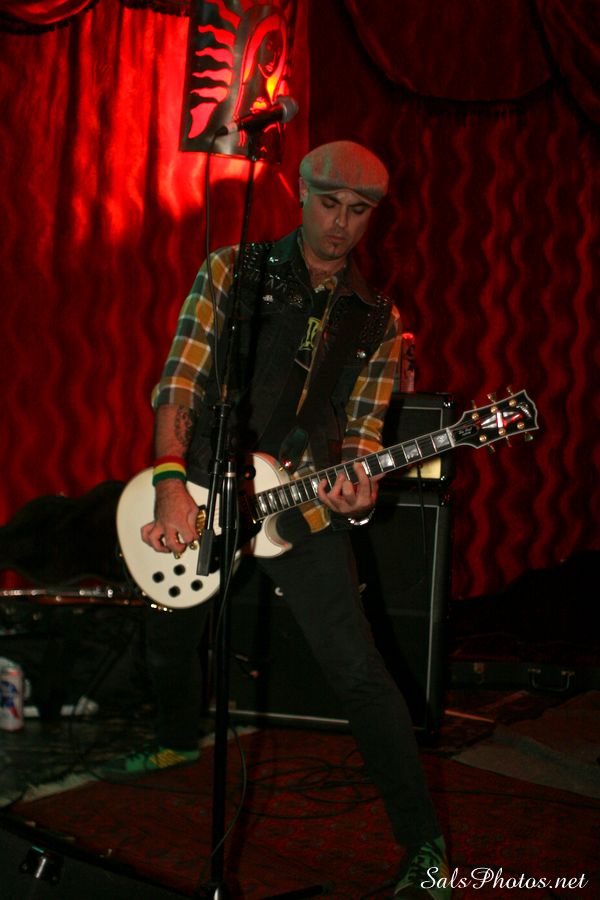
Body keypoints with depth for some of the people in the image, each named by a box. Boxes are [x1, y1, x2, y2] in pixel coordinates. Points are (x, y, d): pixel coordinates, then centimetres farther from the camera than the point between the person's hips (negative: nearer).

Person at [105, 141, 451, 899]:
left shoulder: (377, 320, 5)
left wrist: (355, 484, -18)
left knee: (358, 673, -11)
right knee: (167, 641, 19)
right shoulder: (232, 272, -1)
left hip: (302, 505, -1)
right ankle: (178, 739, 53)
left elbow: (362, 431, 5)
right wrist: (172, 483, -18)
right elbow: (181, 380, -7)